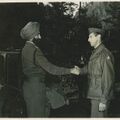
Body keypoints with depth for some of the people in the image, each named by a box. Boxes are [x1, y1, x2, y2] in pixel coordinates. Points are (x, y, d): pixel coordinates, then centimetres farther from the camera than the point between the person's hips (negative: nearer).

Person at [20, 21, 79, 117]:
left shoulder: (26, 48, 11)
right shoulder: (34, 50, -19)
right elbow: (50, 68, -21)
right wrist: (70, 71, -16)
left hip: (29, 84, 10)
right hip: (35, 86, -10)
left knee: (33, 114, 15)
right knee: (37, 114, -2)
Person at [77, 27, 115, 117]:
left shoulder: (105, 54, -17)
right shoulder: (95, 53, 13)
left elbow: (108, 79, -19)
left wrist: (103, 100, -20)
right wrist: (80, 70, 0)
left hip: (100, 96, -9)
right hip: (95, 95, 9)